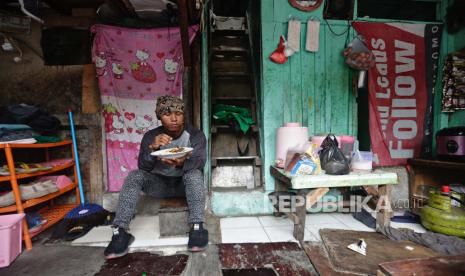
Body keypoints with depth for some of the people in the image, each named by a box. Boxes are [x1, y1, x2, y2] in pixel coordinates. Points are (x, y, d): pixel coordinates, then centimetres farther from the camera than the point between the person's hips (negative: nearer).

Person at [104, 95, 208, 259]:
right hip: (159, 183, 2)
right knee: (134, 176, -23)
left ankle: (197, 227, -37)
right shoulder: (151, 136, -6)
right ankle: (120, 231, -25)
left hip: (184, 183, -2)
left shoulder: (195, 135, -10)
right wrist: (152, 148, -37)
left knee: (194, 174, -34)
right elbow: (144, 167, -15)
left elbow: (199, 162, -23)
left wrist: (182, 163, -46)